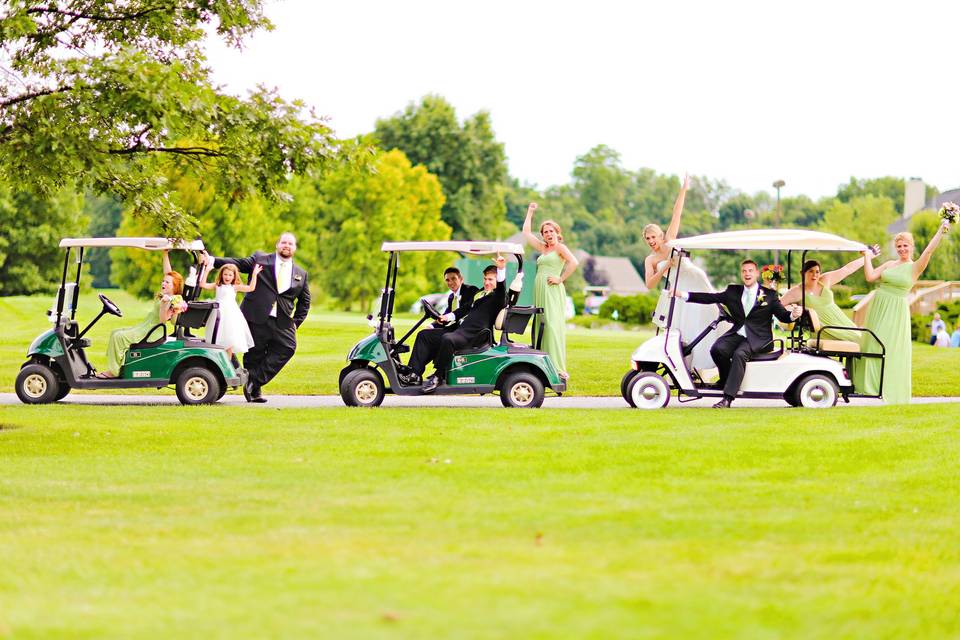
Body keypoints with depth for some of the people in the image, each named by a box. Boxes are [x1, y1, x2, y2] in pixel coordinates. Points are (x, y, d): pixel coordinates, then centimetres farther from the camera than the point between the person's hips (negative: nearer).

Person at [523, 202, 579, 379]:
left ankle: (558, 368, -19)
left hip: (553, 291, -8)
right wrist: (530, 212, 31)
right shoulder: (543, 248, 20)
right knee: (540, 326, 4)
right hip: (540, 291, 8)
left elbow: (573, 262, -17)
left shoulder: (560, 247, -1)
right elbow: (526, 232, 29)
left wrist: (560, 279, -14)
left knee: (553, 326, -15)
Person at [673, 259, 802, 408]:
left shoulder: (769, 295, 7)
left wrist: (793, 314, -20)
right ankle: (728, 381, 0)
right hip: (737, 334, 4)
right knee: (717, 349, -25)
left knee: (739, 354, -32)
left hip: (757, 339, -3)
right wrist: (683, 294, -2)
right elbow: (710, 298, 8)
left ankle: (728, 398, -36)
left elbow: (782, 315, 4)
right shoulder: (733, 291, 14)